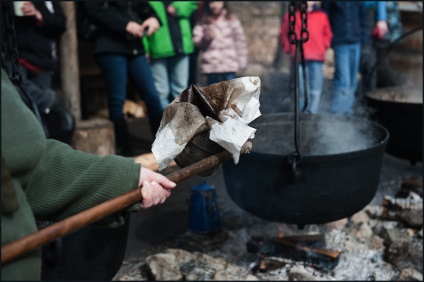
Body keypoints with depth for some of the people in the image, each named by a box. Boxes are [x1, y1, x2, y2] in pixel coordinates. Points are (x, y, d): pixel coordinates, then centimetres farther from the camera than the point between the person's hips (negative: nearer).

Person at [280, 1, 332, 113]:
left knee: (316, 91, -5)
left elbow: (328, 34, 19)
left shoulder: (322, 16, 9)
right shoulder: (290, 16, 6)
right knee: (302, 91, 1)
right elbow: (284, 34, 15)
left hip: (316, 59, 1)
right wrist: (288, 49, 6)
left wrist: (323, 47, 8)